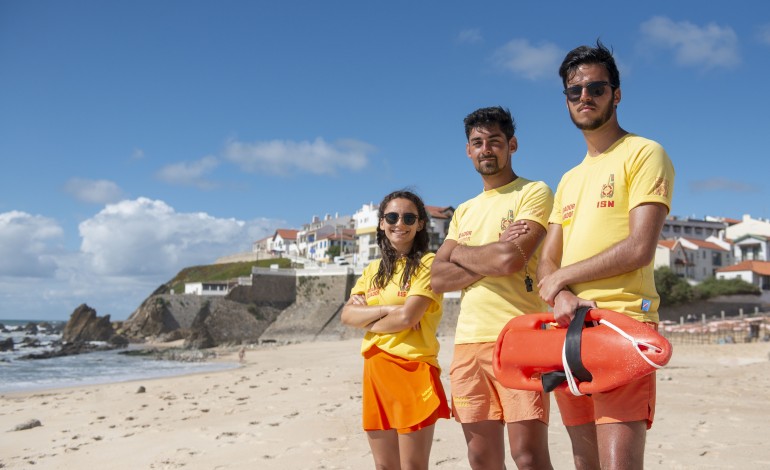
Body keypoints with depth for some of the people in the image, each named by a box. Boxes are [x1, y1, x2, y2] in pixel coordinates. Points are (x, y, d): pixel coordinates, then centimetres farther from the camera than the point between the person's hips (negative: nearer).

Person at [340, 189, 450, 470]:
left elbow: (407, 317, -16)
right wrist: (386, 309, -11)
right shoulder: (373, 270, 15)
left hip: (413, 370, -7)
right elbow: (347, 315, 4)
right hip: (375, 371, 7)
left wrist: (367, 318, 1)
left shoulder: (427, 263, -5)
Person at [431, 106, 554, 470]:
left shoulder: (534, 193, 1)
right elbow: (438, 279, 9)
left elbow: (510, 259, -15)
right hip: (468, 343, 6)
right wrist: (491, 259, -7)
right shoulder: (464, 211, 21)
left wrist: (460, 252, 3)